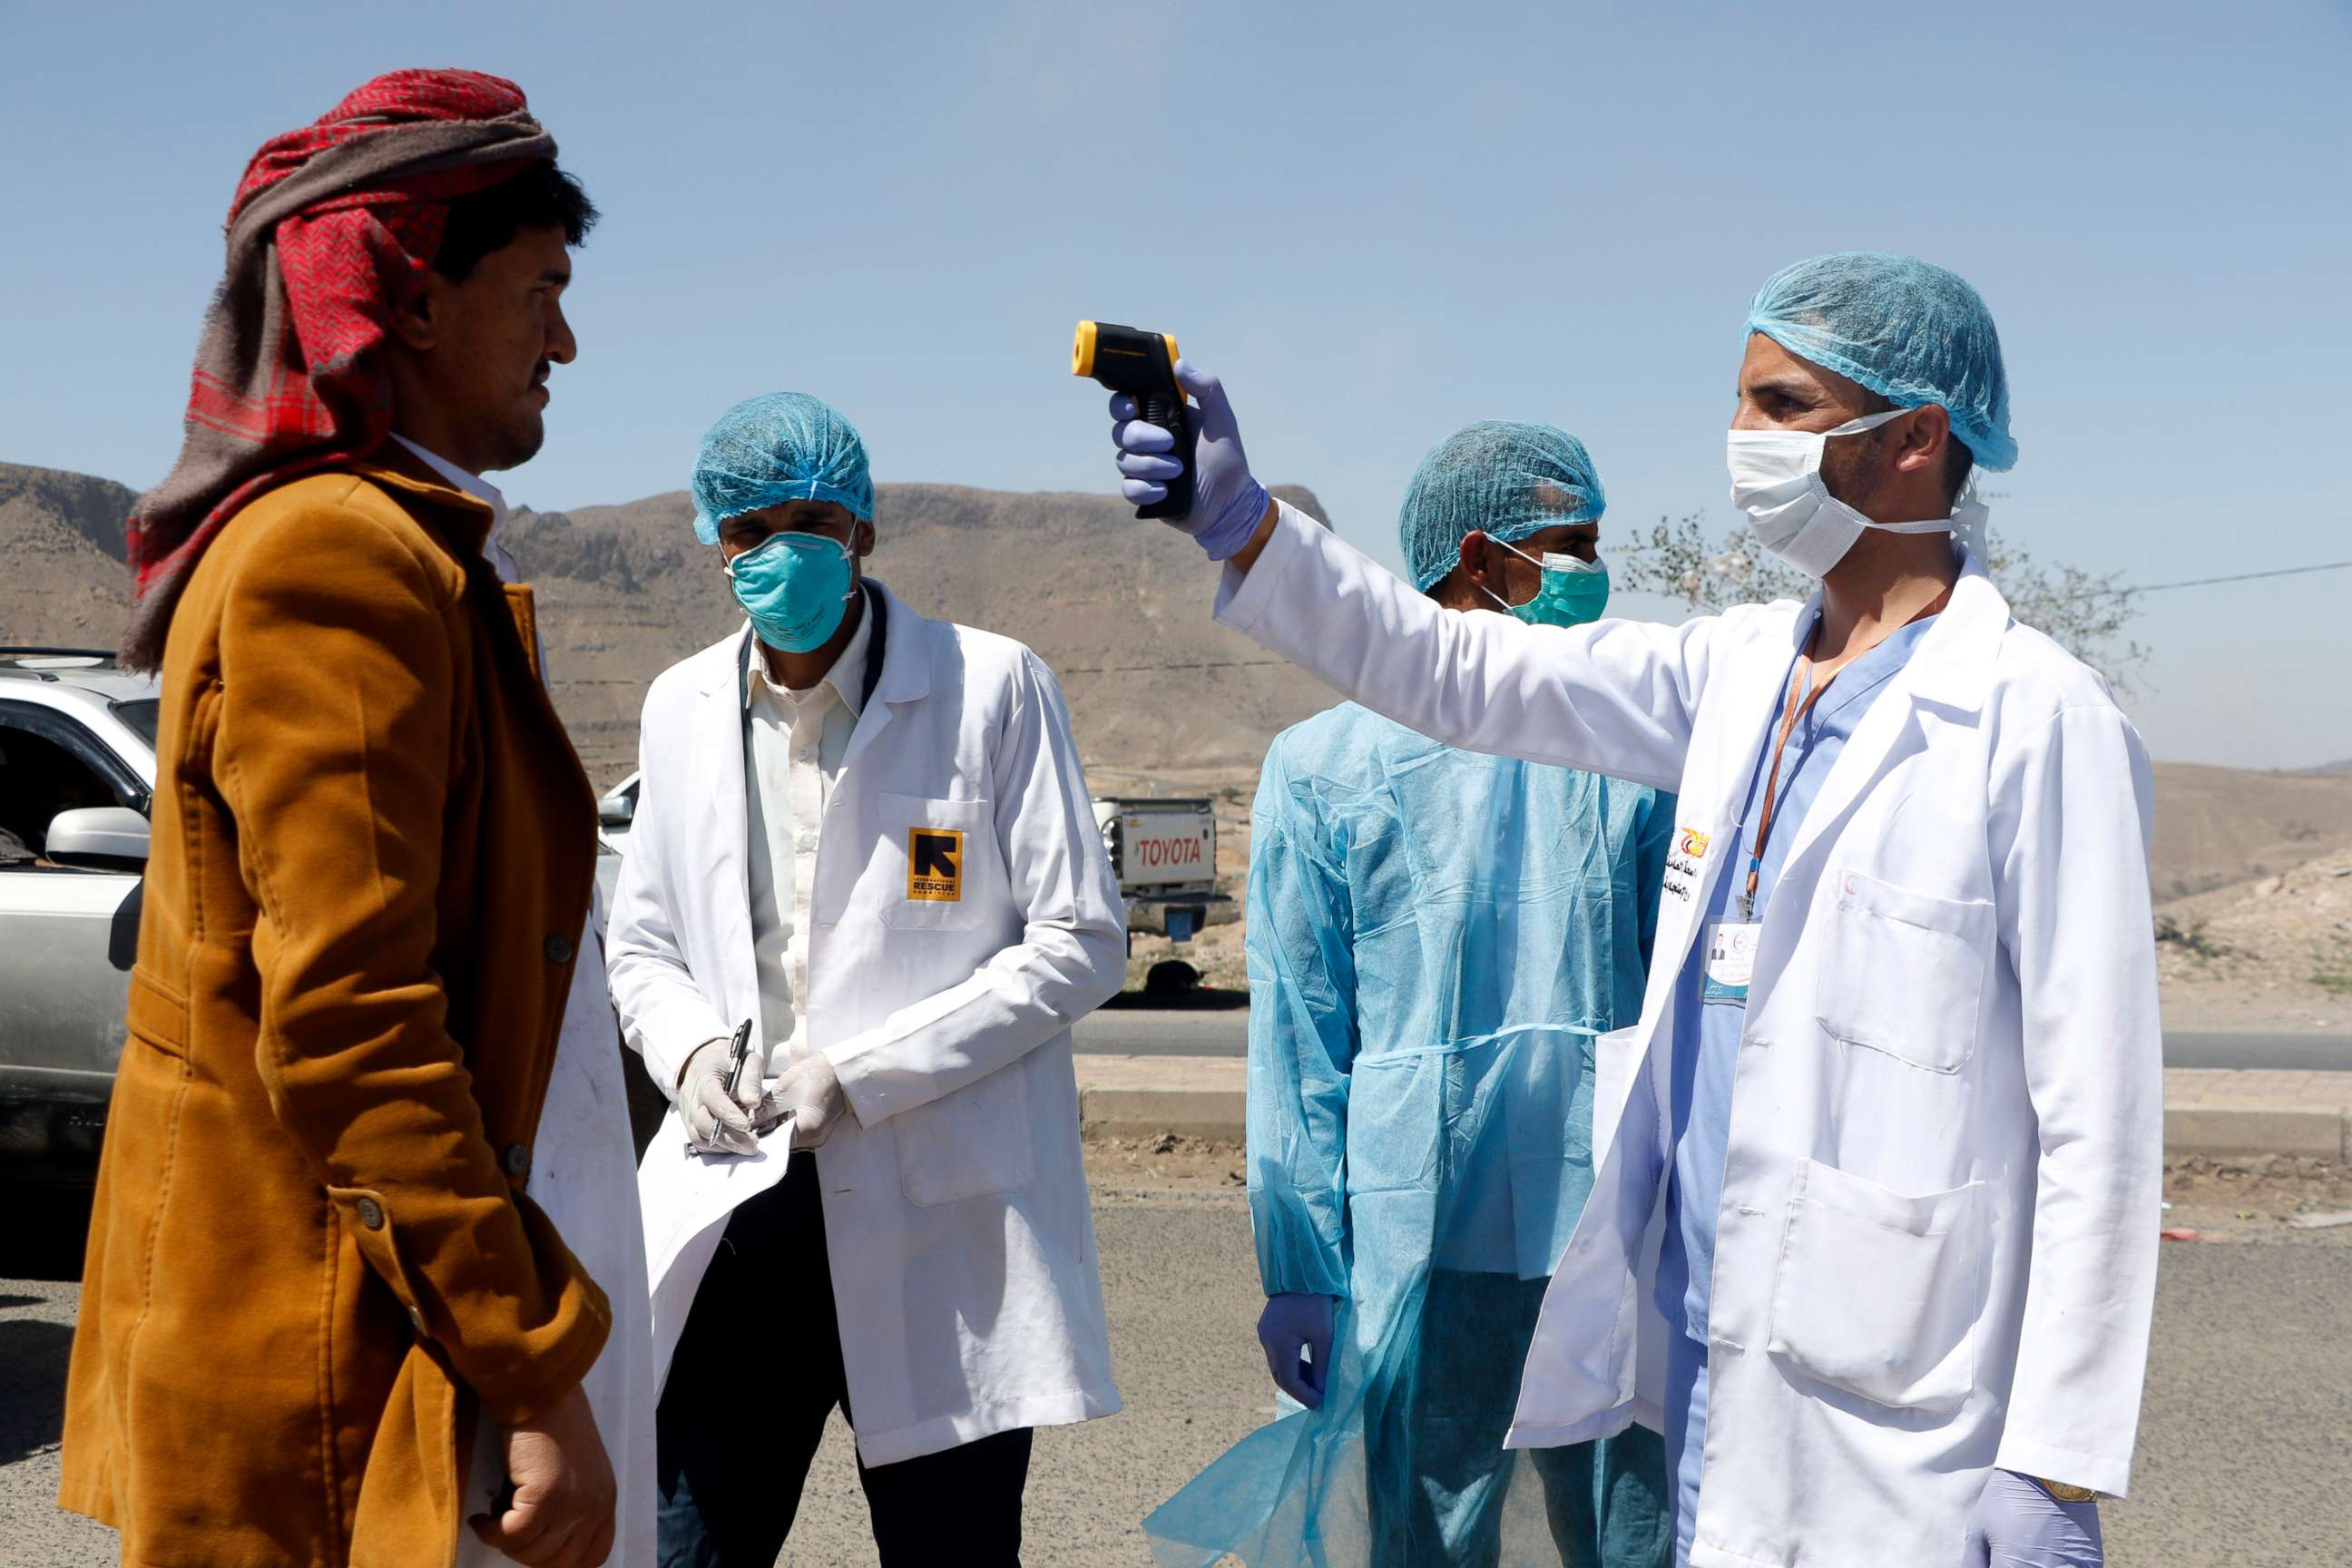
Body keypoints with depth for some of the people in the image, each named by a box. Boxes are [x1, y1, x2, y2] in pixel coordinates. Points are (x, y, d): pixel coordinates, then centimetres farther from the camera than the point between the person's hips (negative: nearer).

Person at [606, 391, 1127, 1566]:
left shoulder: (993, 686, -4)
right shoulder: (682, 706, 11)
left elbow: (1082, 942, -5)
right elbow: (641, 942, 20)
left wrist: (863, 1071, -12)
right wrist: (690, 1049, -3)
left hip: (938, 1221, -4)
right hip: (738, 1201, 4)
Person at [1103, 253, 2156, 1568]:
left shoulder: (2036, 718, -13)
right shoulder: (1740, 671, 8)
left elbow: (2100, 1121, -15)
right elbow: (1469, 673, 11)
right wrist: (1239, 522, 1)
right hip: (1712, 1358, 7)